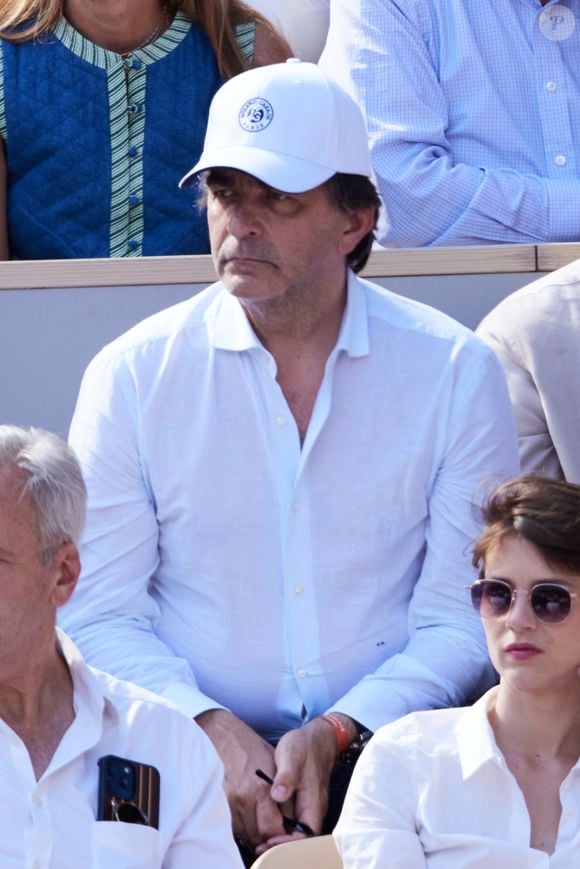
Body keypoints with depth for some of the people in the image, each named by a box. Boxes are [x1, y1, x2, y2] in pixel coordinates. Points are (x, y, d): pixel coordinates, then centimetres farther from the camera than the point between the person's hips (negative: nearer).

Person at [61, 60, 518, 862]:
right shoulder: (132, 376, 4)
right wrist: (209, 728, -15)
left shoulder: (457, 372, 3)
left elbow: (465, 617, 1)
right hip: (189, 758, 0)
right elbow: (98, 612, 2)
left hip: (385, 744, 0)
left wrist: (337, 734, -14)